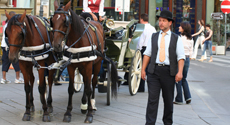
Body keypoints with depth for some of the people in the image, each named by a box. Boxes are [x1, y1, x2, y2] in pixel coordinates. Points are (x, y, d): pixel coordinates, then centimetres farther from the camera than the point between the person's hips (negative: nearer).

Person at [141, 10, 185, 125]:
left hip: (169, 71, -1)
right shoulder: (154, 37, 12)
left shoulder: (176, 39, 5)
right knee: (152, 98, -7)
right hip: (154, 71, 1)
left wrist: (179, 72, -14)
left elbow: (181, 57, -1)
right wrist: (143, 69, 3)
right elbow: (147, 54, 11)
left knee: (168, 100, 9)